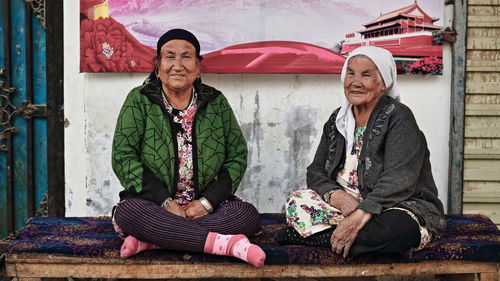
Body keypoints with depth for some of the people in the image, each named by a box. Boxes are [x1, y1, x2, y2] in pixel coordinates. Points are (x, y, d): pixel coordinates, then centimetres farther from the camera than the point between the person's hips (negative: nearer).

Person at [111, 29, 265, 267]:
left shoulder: (216, 103, 7)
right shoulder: (139, 101, 2)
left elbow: (238, 156, 4)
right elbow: (123, 156, -7)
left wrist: (207, 202, -10)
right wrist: (165, 203, -16)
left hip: (204, 207, 2)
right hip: (153, 206, -2)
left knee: (248, 215, -25)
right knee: (128, 212, -33)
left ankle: (150, 241, -28)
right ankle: (223, 243, -34)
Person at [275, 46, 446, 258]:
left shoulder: (398, 117, -11)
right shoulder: (337, 120, 9)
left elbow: (398, 181, -24)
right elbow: (315, 171, 5)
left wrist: (359, 217, -36)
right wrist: (336, 195, -19)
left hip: (398, 207, -5)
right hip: (347, 207, 5)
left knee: (398, 227, -39)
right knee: (297, 201, -13)